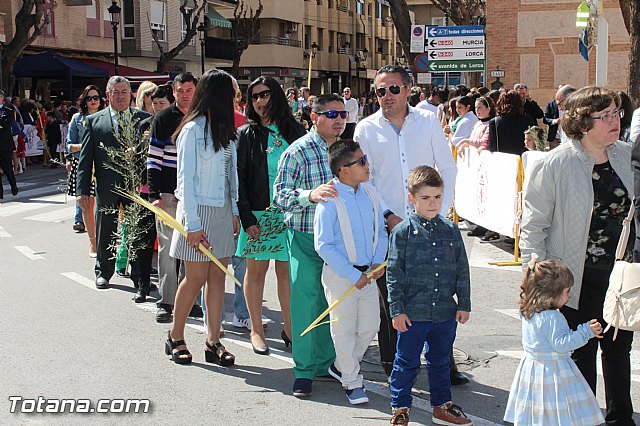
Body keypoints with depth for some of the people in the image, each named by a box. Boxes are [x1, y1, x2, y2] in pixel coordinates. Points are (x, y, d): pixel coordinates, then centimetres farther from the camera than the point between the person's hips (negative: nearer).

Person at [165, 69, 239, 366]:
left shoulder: (225, 130, 11)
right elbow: (185, 178, -11)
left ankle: (213, 342, 10)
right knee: (196, 278, -2)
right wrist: (192, 224, -14)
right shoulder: (193, 130, -10)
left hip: (223, 211, 7)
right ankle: (175, 337, 16)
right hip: (199, 210, -7)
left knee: (218, 277, 5)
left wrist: (234, 211, 8)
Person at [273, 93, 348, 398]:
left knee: (331, 302, 11)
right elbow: (280, 195, -17)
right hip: (305, 238, -5)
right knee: (305, 302, -2)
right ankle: (304, 371, 9)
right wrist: (311, 195, -32)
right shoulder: (297, 152, -10)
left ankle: (325, 363, 25)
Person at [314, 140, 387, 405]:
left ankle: (345, 365, 36)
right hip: (339, 274, -6)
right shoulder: (330, 201, -17)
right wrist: (353, 275, -17)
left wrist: (377, 262, -3)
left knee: (370, 325, 13)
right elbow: (323, 246, -17)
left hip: (367, 273, 6)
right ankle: (352, 382, 22)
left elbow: (381, 233, 13)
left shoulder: (370, 195, 2)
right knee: (344, 329, 5)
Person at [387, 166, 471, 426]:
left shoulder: (451, 231, 3)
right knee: (406, 363, 8)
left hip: (445, 313, 4)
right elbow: (394, 274, -7)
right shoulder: (402, 232, -8)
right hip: (413, 314, -4)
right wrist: (397, 310, -9)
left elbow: (462, 270, 9)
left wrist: (464, 304, 7)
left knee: (440, 362, 19)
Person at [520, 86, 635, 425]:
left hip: (622, 274, 5)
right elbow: (533, 225, -11)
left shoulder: (626, 156, 2)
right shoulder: (554, 165, -14)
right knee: (580, 355, 8)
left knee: (619, 348, 18)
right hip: (577, 279, -5)